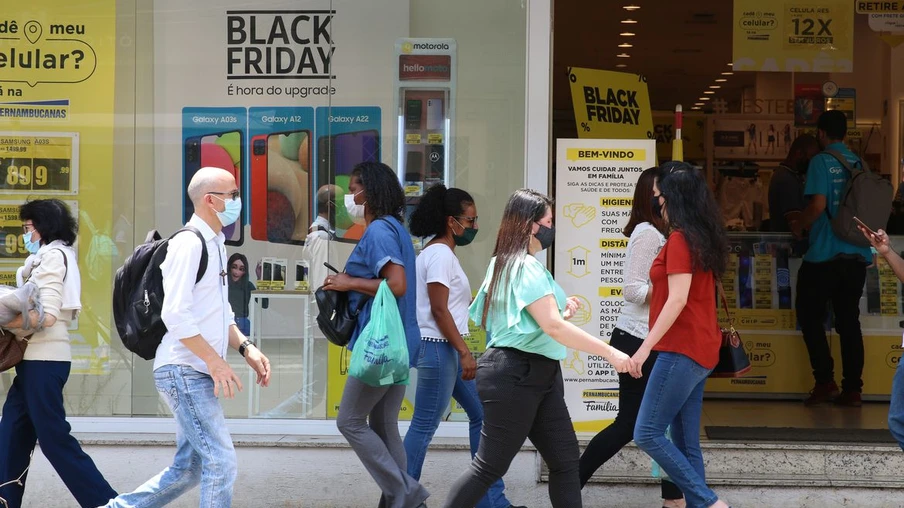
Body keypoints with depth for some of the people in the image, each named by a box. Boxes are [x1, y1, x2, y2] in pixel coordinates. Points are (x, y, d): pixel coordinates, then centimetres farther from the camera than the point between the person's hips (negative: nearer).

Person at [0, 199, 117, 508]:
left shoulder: (53, 255, -9)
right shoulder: (50, 257, 21)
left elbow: (46, 315, -20)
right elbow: (42, 310, 13)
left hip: (44, 360, -10)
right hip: (38, 358, 10)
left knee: (54, 439, -7)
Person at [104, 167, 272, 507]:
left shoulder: (215, 245, 17)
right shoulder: (189, 243, -14)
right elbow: (175, 315, -21)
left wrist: (246, 348, 9)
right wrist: (215, 360, -21)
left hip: (198, 373, 10)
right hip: (185, 371, -10)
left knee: (189, 468, 12)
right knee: (221, 461, -10)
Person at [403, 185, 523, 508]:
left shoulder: (440, 253, 16)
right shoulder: (440, 254, -14)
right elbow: (439, 310, -20)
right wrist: (465, 352, -20)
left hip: (449, 350, 11)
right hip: (439, 348, -11)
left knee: (481, 415, 11)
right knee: (424, 427, -4)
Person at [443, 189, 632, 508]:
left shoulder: (504, 263, 15)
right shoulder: (527, 267, -16)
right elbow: (554, 328, -24)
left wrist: (559, 311, 13)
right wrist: (609, 353, -24)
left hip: (538, 375, 10)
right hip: (515, 376, -10)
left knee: (565, 461, 6)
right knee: (490, 467, -4)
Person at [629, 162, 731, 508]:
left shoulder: (680, 239, -13)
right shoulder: (702, 238, 13)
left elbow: (678, 299, -20)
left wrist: (645, 347, -21)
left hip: (681, 350, -9)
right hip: (701, 350, 9)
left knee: (648, 434, -8)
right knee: (686, 443, 9)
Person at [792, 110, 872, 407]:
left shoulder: (822, 162, -8)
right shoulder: (858, 163, 9)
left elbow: (818, 205, -17)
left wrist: (799, 226, 0)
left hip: (825, 254, -5)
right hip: (858, 254, 5)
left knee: (810, 316, 7)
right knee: (849, 320, 8)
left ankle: (825, 381, 0)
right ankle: (852, 389, 6)